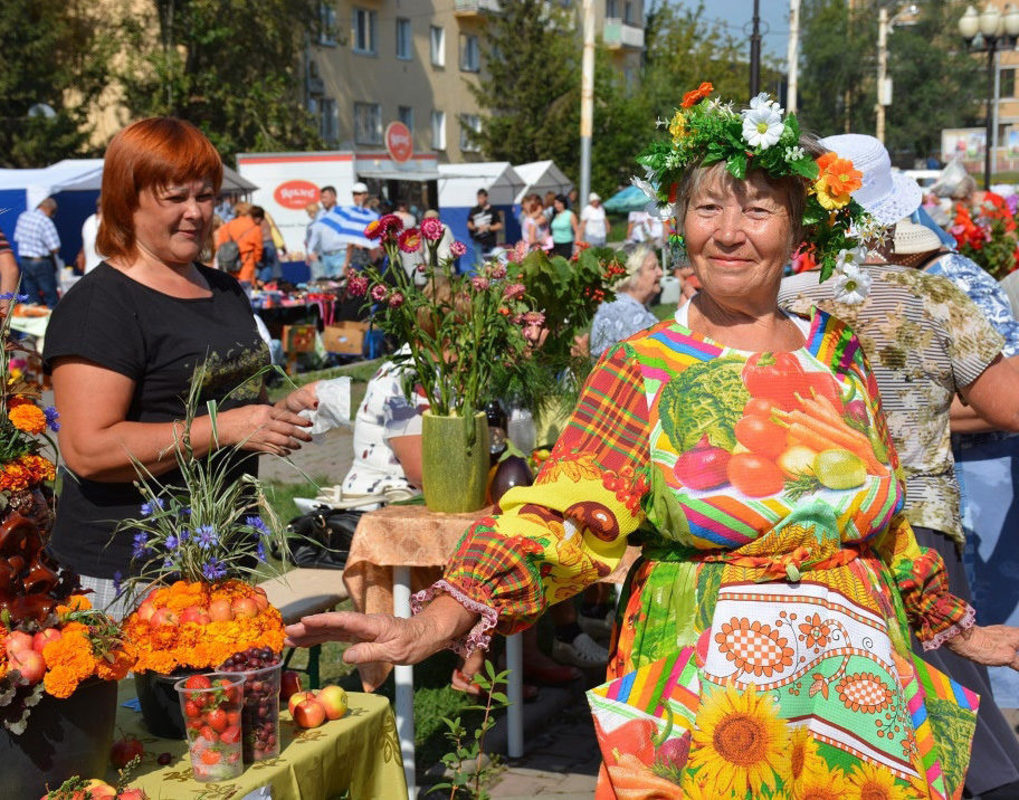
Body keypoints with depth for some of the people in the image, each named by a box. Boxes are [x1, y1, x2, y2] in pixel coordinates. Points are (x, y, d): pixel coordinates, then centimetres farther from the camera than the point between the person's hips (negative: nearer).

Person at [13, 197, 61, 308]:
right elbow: (55, 248, -19)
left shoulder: (23, 216, 1)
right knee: (51, 298, 7)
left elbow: (17, 238, 11)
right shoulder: (46, 221, -19)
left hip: (24, 261, 6)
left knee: (32, 299, 17)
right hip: (41, 263, -6)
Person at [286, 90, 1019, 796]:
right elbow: (560, 516, -17)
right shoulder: (643, 370, -5)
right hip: (704, 708, -3)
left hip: (857, 701, 3)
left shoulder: (840, 358, 5)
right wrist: (440, 620, -30)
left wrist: (953, 628, 22)